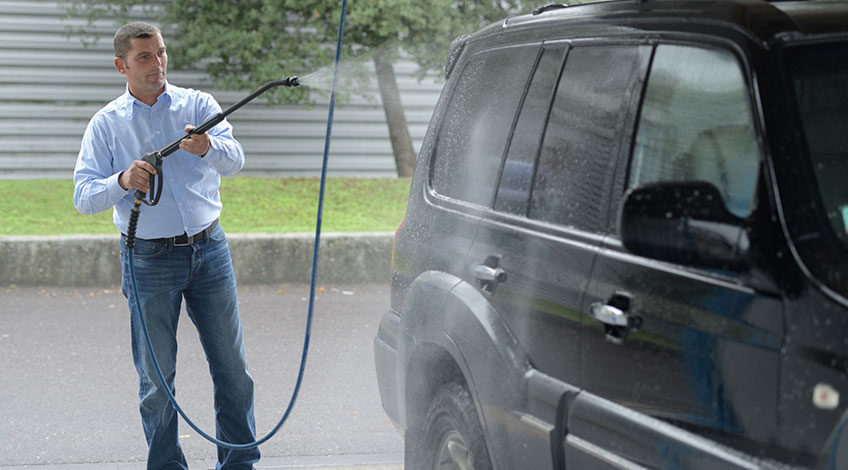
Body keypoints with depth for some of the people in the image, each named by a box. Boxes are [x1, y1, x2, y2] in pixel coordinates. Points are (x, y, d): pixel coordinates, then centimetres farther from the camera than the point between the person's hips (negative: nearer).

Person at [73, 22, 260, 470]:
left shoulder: (198, 105, 2)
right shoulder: (106, 124, 2)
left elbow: (233, 160, -14)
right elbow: (84, 197, -4)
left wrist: (208, 146, -36)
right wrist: (122, 181, -24)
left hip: (209, 250, 1)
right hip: (149, 260, -1)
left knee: (232, 366, 6)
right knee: (156, 377, 5)